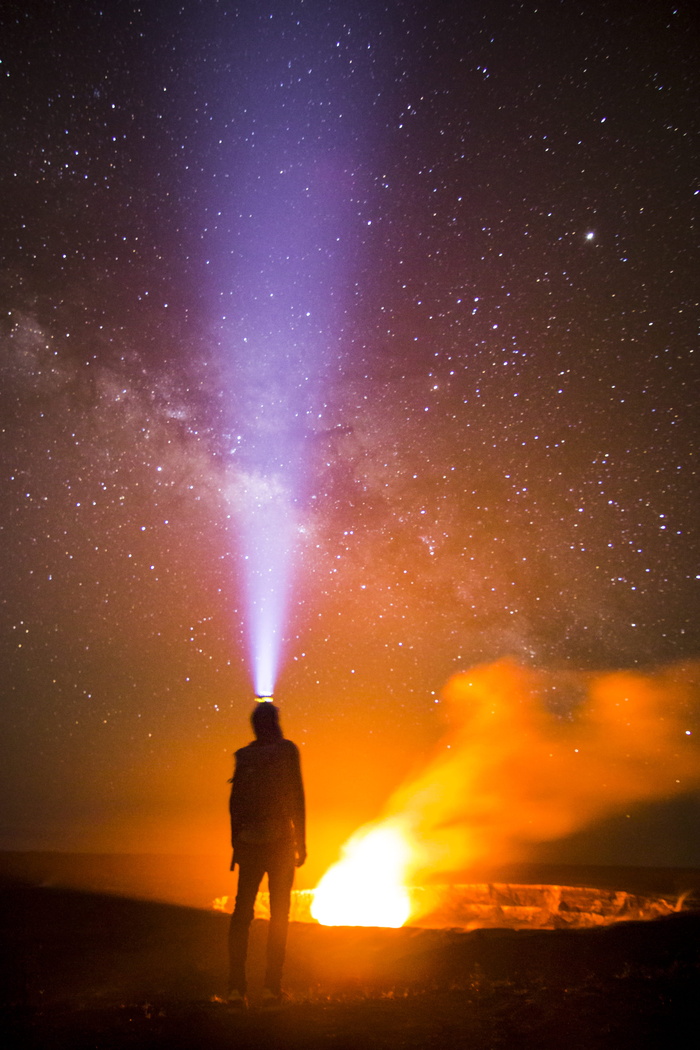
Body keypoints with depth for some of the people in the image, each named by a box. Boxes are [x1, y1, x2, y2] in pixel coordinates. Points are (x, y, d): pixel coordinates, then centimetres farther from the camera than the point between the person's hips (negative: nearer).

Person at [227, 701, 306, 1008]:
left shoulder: (244, 755, 6)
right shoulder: (287, 750, -3)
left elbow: (234, 802, 5)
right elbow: (297, 798, -6)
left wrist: (236, 842, 12)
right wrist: (301, 842, -1)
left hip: (249, 841, 3)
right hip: (279, 840, -3)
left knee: (242, 911, 7)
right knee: (279, 913, 6)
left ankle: (236, 986, 2)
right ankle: (271, 986, 4)